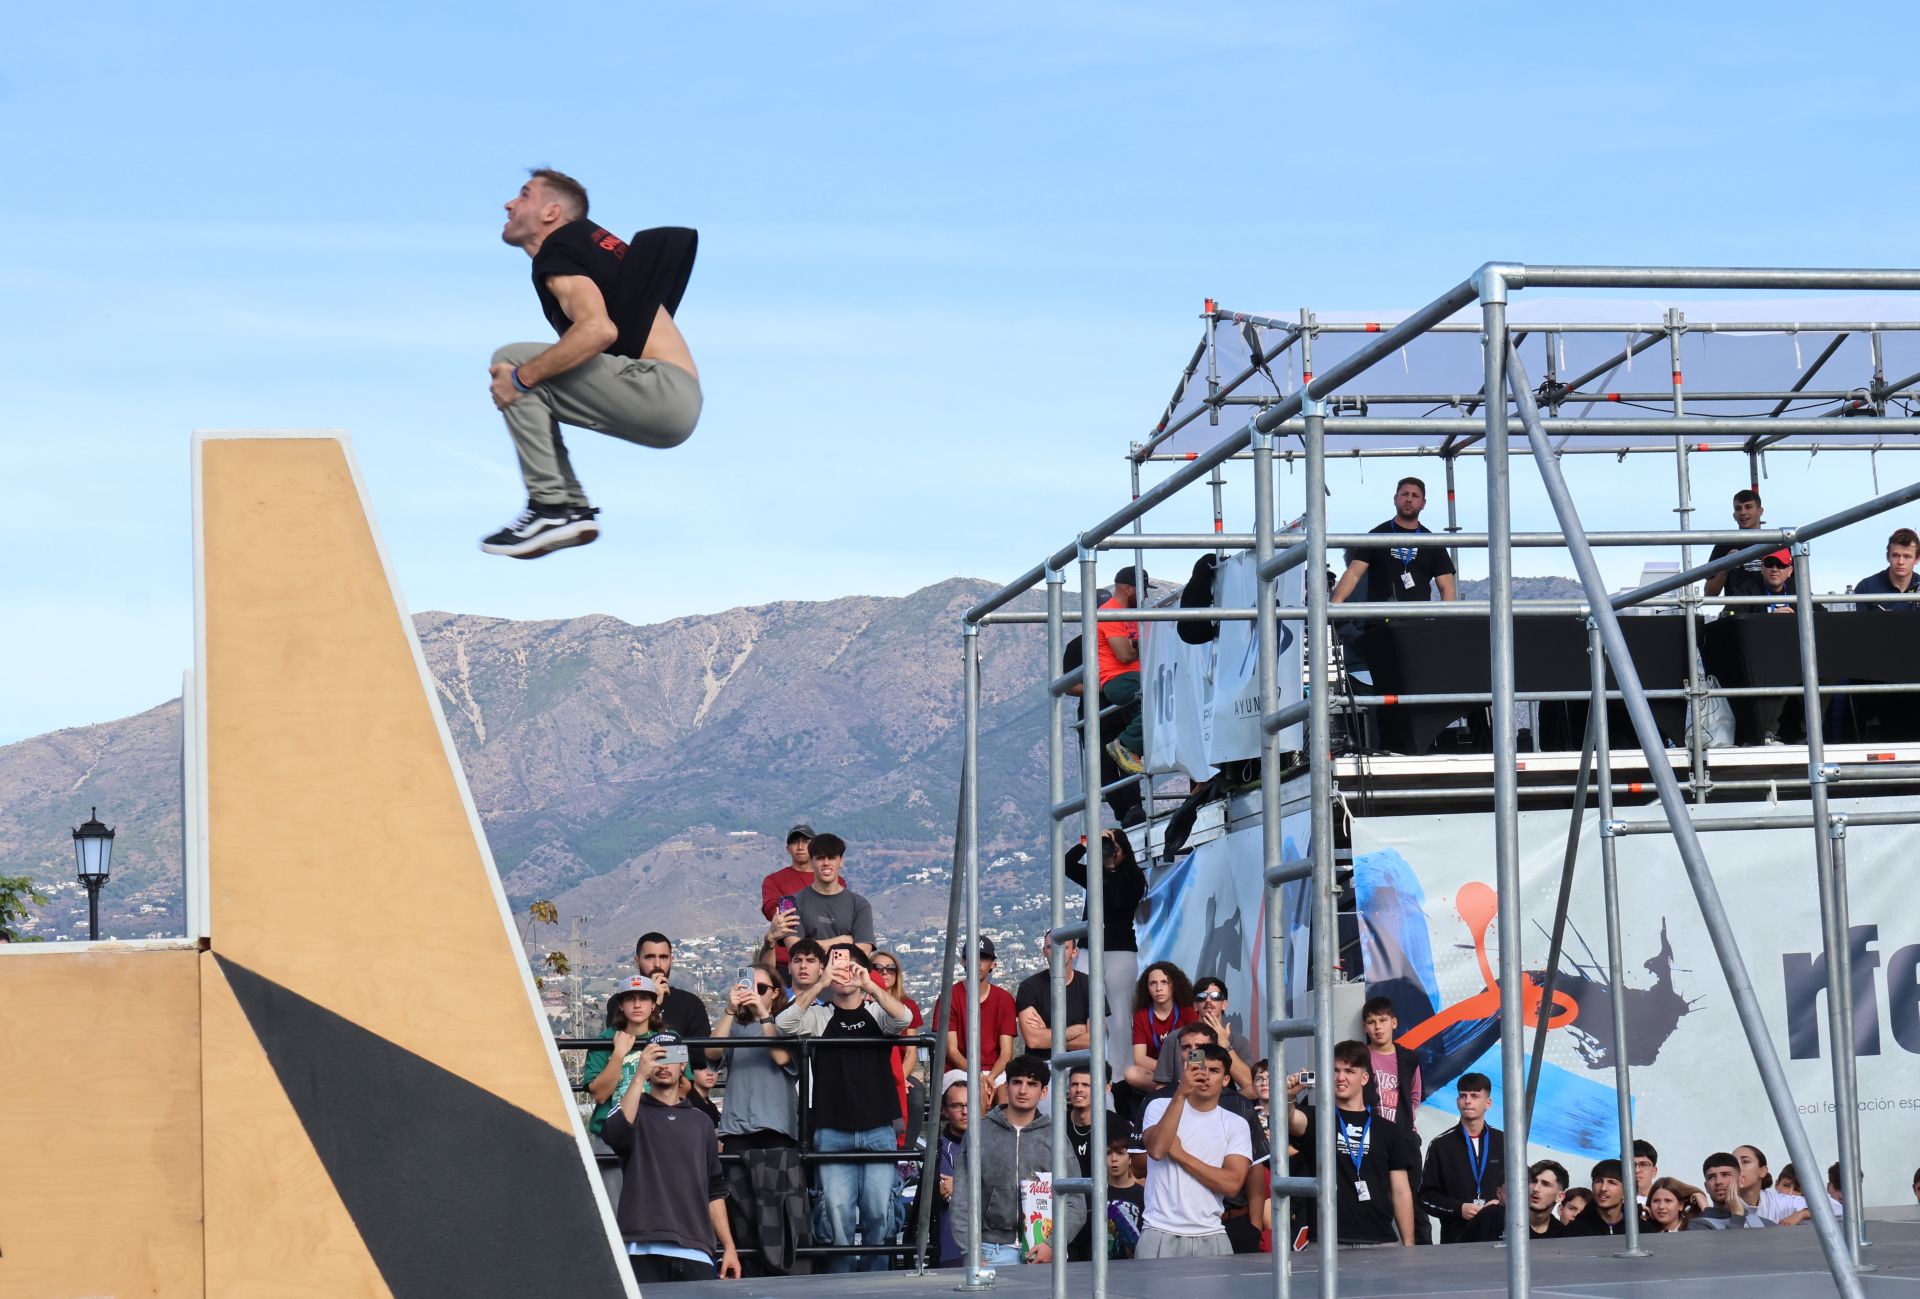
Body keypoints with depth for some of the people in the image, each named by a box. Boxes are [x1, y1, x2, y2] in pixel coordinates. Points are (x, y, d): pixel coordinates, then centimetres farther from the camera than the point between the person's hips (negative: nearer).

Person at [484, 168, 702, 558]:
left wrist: (522, 377, -19)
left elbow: (598, 330, -25)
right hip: (669, 400, 10)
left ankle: (552, 508, -13)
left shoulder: (557, 251, -7)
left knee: (511, 363, -13)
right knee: (532, 384, 18)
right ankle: (573, 508, 13)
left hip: (664, 391, -10)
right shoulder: (585, 237, 20)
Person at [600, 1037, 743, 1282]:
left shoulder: (701, 1122, 19)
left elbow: (714, 1190, 18)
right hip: (643, 1251, -3)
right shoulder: (634, 1110, 9)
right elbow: (614, 1133, -16)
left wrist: (728, 1246, 11)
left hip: (695, 1253, 3)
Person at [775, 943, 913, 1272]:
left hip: (878, 1131, 1)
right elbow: (784, 1023, -10)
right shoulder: (819, 1016, 9)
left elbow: (903, 1018, -12)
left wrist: (870, 987, -21)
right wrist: (819, 984, -16)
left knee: (878, 1214, 1)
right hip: (833, 1133, -1)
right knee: (838, 1214, -4)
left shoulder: (877, 1013, 10)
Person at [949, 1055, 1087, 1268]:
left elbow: (1074, 1205, 5)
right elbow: (962, 1200, 4)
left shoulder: (1054, 1137, 10)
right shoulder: (979, 1133, 8)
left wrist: (1053, 1245, -10)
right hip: (993, 1250, -1)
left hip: (1041, 1250, 1)